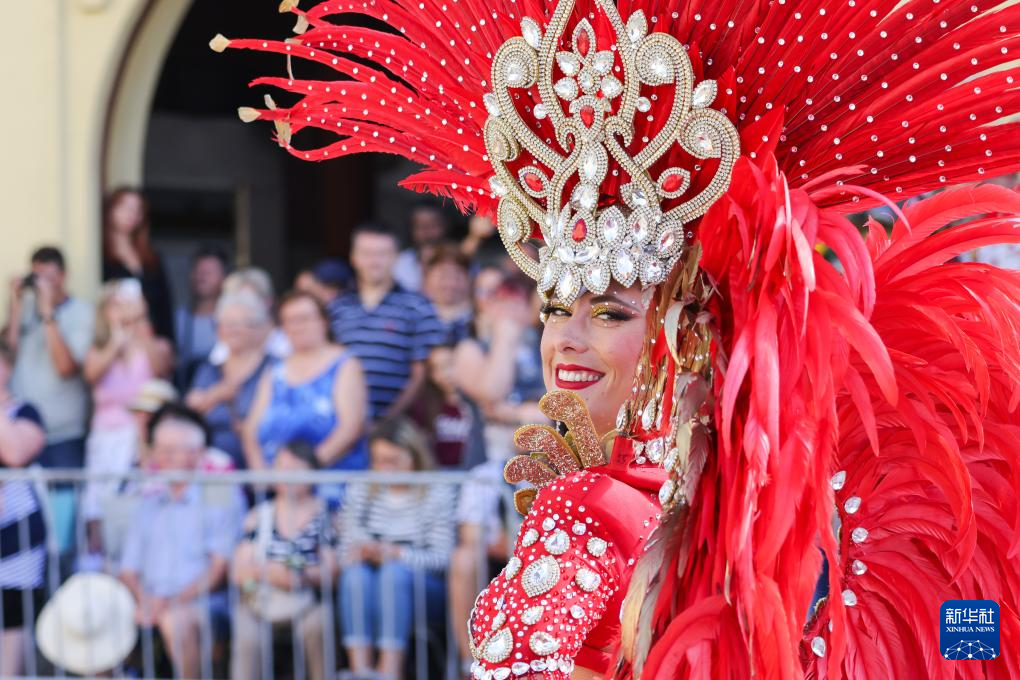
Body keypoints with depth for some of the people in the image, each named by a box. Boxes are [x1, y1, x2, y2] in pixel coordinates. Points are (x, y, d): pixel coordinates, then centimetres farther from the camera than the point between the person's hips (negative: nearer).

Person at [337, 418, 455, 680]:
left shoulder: (438, 494, 1)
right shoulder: (360, 492, 12)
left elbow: (440, 557, -8)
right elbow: (345, 551, 5)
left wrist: (394, 553, -23)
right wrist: (360, 553, -19)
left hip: (423, 587, -2)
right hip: (367, 590, 2)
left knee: (395, 571, -35)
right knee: (356, 573, -31)